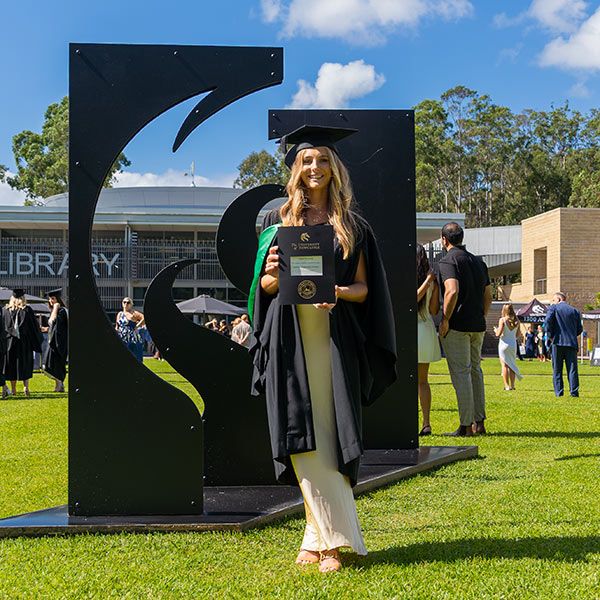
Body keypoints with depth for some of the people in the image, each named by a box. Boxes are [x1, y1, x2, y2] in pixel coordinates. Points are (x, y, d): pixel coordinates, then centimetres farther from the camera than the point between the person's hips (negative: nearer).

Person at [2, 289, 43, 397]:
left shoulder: (6, 310, 1)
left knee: (11, 365, 9)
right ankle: (26, 386, -5)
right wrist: (37, 341, 7)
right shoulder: (27, 310, -5)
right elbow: (34, 326, -2)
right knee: (25, 365, 7)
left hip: (10, 341, 1)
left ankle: (13, 389, 12)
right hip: (25, 342, -1)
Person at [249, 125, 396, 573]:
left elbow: (364, 288, 6)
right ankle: (333, 538, 0)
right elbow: (265, 284, 10)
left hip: (336, 338, 0)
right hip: (291, 338, 1)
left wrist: (338, 292, -15)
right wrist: (273, 276, -13)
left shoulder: (352, 226, 9)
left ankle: (322, 539, 4)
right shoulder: (278, 221, 10)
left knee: (326, 439, -3)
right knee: (303, 439, -6)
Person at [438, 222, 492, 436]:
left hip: (457, 325, -7)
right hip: (478, 326, 7)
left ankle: (466, 425, -3)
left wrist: (445, 319, -15)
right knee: (475, 370, 16)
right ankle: (479, 422, 16)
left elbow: (452, 292, -23)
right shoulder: (478, 261, 15)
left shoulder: (448, 261, -9)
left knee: (461, 373, -4)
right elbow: (488, 295, 16)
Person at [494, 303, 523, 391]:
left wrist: (495, 330, 7)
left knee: (505, 365, 0)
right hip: (513, 344, 4)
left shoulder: (502, 320, -10)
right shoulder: (516, 321, 2)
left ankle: (507, 386, -5)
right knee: (512, 365, 13)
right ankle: (512, 385, 13)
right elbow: (518, 334, 7)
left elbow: (498, 334, -14)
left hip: (504, 344, -4)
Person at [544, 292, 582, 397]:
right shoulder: (575, 311, 12)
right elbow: (579, 329, 8)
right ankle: (574, 391, -3)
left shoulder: (553, 308, 3)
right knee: (572, 368, 3)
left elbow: (547, 322, -12)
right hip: (572, 343, 2)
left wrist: (551, 335, 0)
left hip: (558, 342, -2)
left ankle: (558, 392, 1)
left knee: (557, 369, 4)